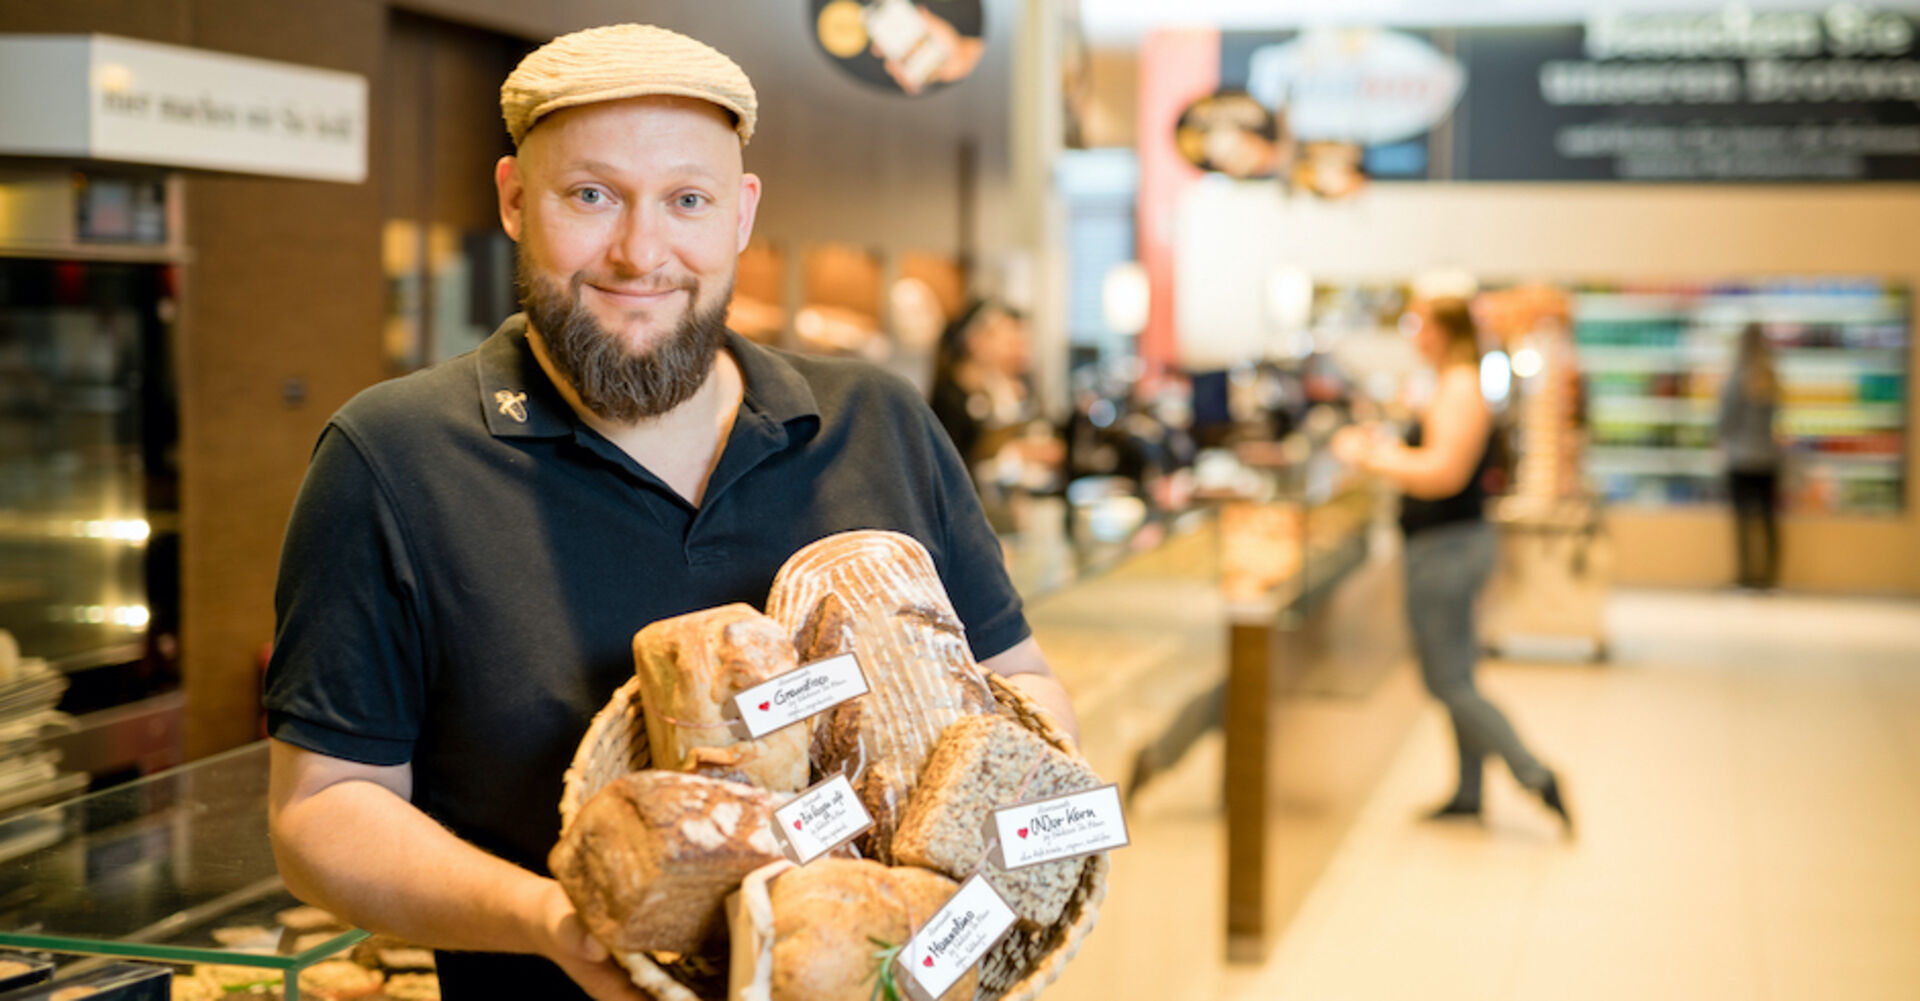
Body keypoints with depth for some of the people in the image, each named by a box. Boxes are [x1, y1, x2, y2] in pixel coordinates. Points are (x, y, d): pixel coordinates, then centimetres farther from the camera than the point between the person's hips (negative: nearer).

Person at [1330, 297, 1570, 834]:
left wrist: (1371, 457, -19)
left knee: (1447, 682, -6)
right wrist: (1383, 448, 16)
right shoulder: (1454, 387, 15)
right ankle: (1468, 794, 23)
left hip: (1446, 547, -11)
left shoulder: (1460, 391, -17)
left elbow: (1443, 473, -25)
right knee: (1456, 679, 15)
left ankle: (1535, 775, -7)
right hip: (1453, 544, 11)